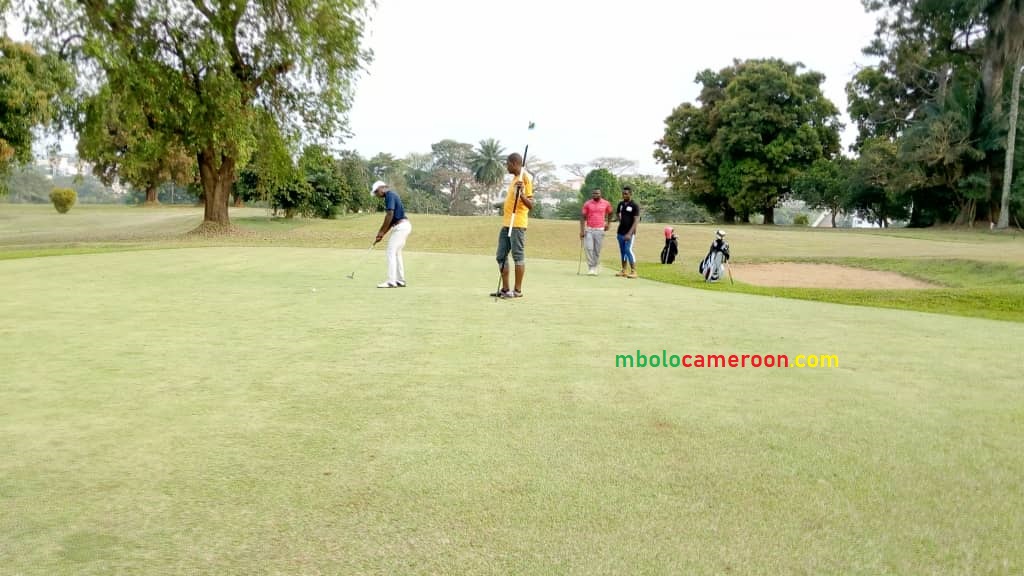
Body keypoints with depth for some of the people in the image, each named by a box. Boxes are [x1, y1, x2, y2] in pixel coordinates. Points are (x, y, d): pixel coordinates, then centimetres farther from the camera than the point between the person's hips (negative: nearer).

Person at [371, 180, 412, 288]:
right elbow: (390, 219, 21)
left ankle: (391, 281, -9)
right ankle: (400, 281, 15)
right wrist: (381, 234, 17)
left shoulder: (390, 195, -11)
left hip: (401, 226, -10)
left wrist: (382, 232, -11)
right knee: (396, 253, 14)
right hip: (402, 226, 10)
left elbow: (390, 215, -19)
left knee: (391, 253, -8)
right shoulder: (391, 196, 20)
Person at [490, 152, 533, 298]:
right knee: (501, 256, 9)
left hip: (517, 224, -10)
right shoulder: (514, 178, 17)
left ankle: (518, 290, 2)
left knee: (518, 256, -3)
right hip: (506, 224, 10)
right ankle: (505, 289, 14)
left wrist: (522, 194, -31)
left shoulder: (525, 178, -10)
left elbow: (530, 204, -16)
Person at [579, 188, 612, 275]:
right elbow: (582, 217, -1)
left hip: (600, 230, 1)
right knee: (589, 248, -9)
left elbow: (610, 213, 21)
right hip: (589, 229, -1)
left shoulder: (606, 203, 1)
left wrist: (607, 223, 19)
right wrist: (582, 230, -8)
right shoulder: (587, 204, -1)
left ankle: (595, 267, 15)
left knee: (597, 250, 3)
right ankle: (590, 268, -3)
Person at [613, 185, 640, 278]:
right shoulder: (621, 204, 9)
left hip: (629, 233, -6)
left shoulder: (635, 205, -9)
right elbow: (617, 214, 27)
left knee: (628, 250, -12)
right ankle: (624, 270, 17)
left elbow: (636, 221, -15)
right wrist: (620, 220, 7)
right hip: (620, 232, 6)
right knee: (622, 251, 10)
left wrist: (629, 233, -23)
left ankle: (633, 271, -7)